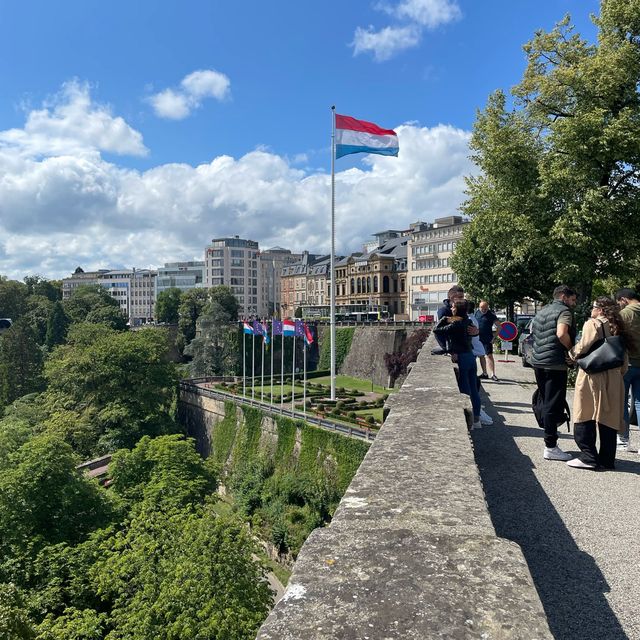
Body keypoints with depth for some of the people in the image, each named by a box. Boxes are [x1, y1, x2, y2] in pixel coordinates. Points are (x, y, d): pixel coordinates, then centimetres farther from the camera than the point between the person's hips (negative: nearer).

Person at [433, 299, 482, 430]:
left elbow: (436, 330, -12)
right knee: (474, 390, 12)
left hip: (461, 357, -8)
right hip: (471, 355, 8)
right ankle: (476, 420, 21)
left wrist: (444, 319, 0)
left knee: (465, 391, -2)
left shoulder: (455, 325, -15)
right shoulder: (467, 322, 8)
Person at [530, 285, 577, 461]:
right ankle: (551, 447, -1)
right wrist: (571, 349, -10)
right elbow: (561, 333, -25)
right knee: (553, 404, -5)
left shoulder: (541, 311, 18)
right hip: (555, 363, -8)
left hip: (538, 361, 8)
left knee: (543, 399, 19)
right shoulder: (564, 311, -8)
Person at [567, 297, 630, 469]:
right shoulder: (617, 328, 14)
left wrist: (573, 353, 1)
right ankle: (607, 459, 16)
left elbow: (584, 347, -17)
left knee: (584, 418, 0)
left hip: (592, 377, -7)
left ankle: (588, 457, -1)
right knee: (608, 417, 10)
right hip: (613, 380, 7)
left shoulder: (593, 324, -6)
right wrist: (619, 374, 21)